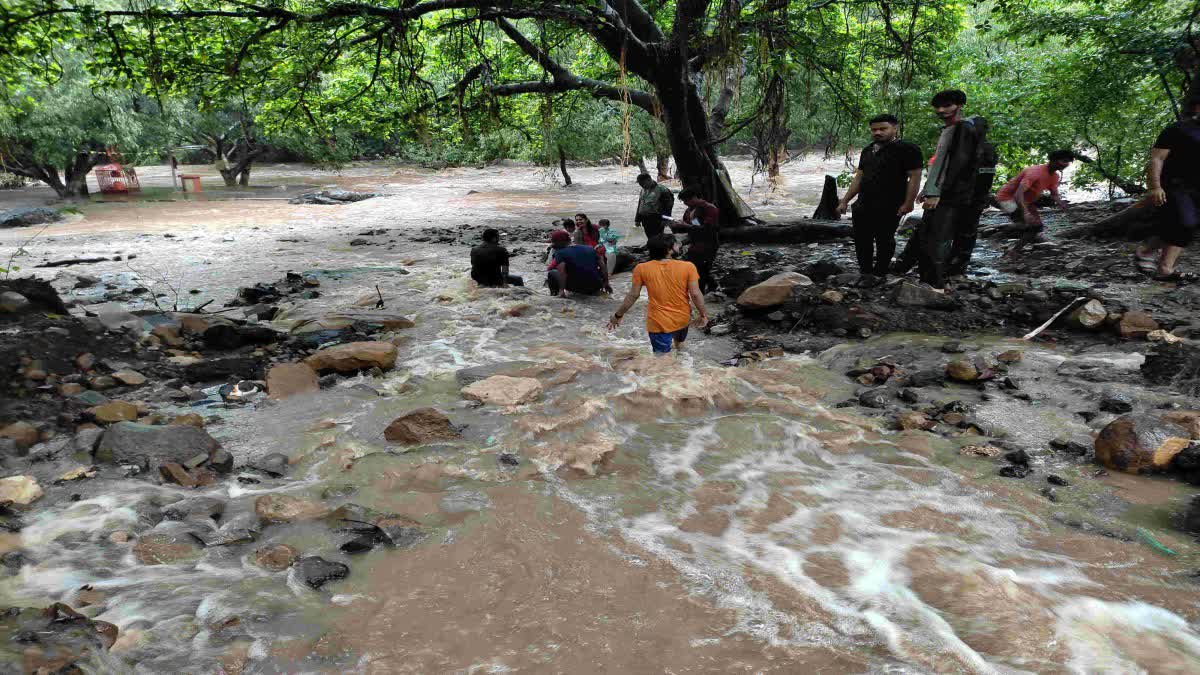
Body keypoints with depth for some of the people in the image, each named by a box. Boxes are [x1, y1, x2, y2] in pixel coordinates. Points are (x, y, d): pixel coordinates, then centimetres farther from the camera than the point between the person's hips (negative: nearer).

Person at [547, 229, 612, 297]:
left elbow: (561, 271, -19)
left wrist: (561, 290, -23)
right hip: (595, 287, 4)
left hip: (577, 287, -4)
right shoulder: (590, 249, 12)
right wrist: (606, 284, 21)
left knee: (551, 273, 9)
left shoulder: (561, 253, -2)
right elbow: (603, 268, 12)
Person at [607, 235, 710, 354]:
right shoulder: (687, 267, -13)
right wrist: (703, 315, 5)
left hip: (660, 323, -2)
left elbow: (633, 295, -6)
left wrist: (618, 315, 8)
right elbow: (695, 294, -11)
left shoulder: (642, 269, -12)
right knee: (679, 343, 32)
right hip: (683, 319, 2)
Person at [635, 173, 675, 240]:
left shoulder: (661, 189, -7)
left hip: (656, 220, -7)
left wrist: (664, 219, -14)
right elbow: (639, 205, 24)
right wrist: (637, 219, 22)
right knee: (650, 239, 10)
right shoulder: (643, 190, 15)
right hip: (645, 220, 7)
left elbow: (668, 205, -9)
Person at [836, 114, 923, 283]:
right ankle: (865, 272, 22)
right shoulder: (867, 151, 16)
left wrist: (908, 203, -16)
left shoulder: (907, 149, -8)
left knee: (884, 240, 2)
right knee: (861, 240, 10)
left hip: (889, 208, -7)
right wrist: (845, 201, 14)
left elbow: (914, 177, -11)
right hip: (863, 206, 7)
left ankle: (879, 274, 13)